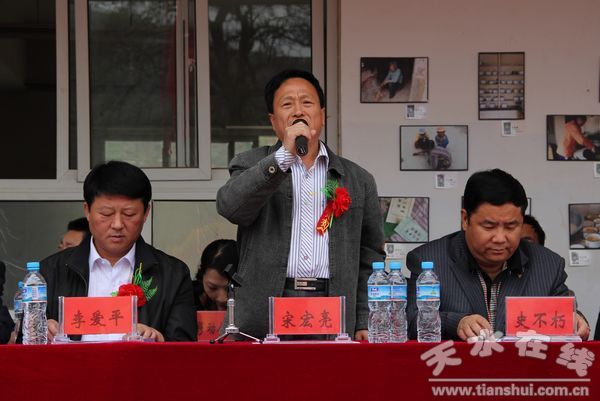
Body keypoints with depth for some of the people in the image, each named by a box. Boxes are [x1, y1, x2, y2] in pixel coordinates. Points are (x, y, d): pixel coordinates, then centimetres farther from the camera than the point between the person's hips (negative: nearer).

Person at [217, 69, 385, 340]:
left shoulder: (357, 180, 17)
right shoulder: (251, 166, 13)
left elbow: (370, 259, 16)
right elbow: (229, 207, -9)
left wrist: (364, 324, 7)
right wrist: (284, 155, -13)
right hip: (264, 316, -1)